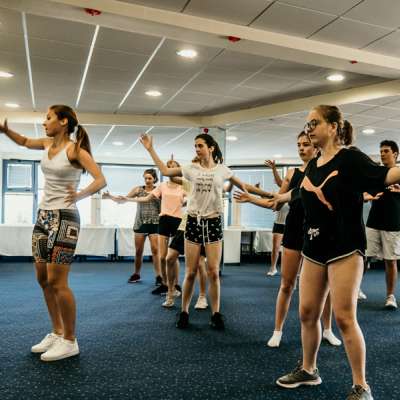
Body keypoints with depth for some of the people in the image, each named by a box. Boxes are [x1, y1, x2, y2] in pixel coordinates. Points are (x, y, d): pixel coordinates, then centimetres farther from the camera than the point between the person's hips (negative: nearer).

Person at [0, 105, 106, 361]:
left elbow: (101, 180, -20)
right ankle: (57, 332, 26)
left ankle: (70, 341, 7)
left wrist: (80, 195, -37)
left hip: (64, 217, -8)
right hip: (44, 215, 9)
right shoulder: (48, 144, 11)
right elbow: (24, 141, 31)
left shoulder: (75, 149, -12)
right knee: (43, 279, 12)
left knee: (57, 282, -8)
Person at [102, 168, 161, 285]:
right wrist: (110, 196, -9)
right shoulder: (138, 189, 4)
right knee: (138, 250, 7)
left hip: (154, 223, -2)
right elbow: (122, 200, 5)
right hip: (140, 223, 2)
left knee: (155, 250, -6)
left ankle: (158, 276, -1)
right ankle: (136, 274, 23)